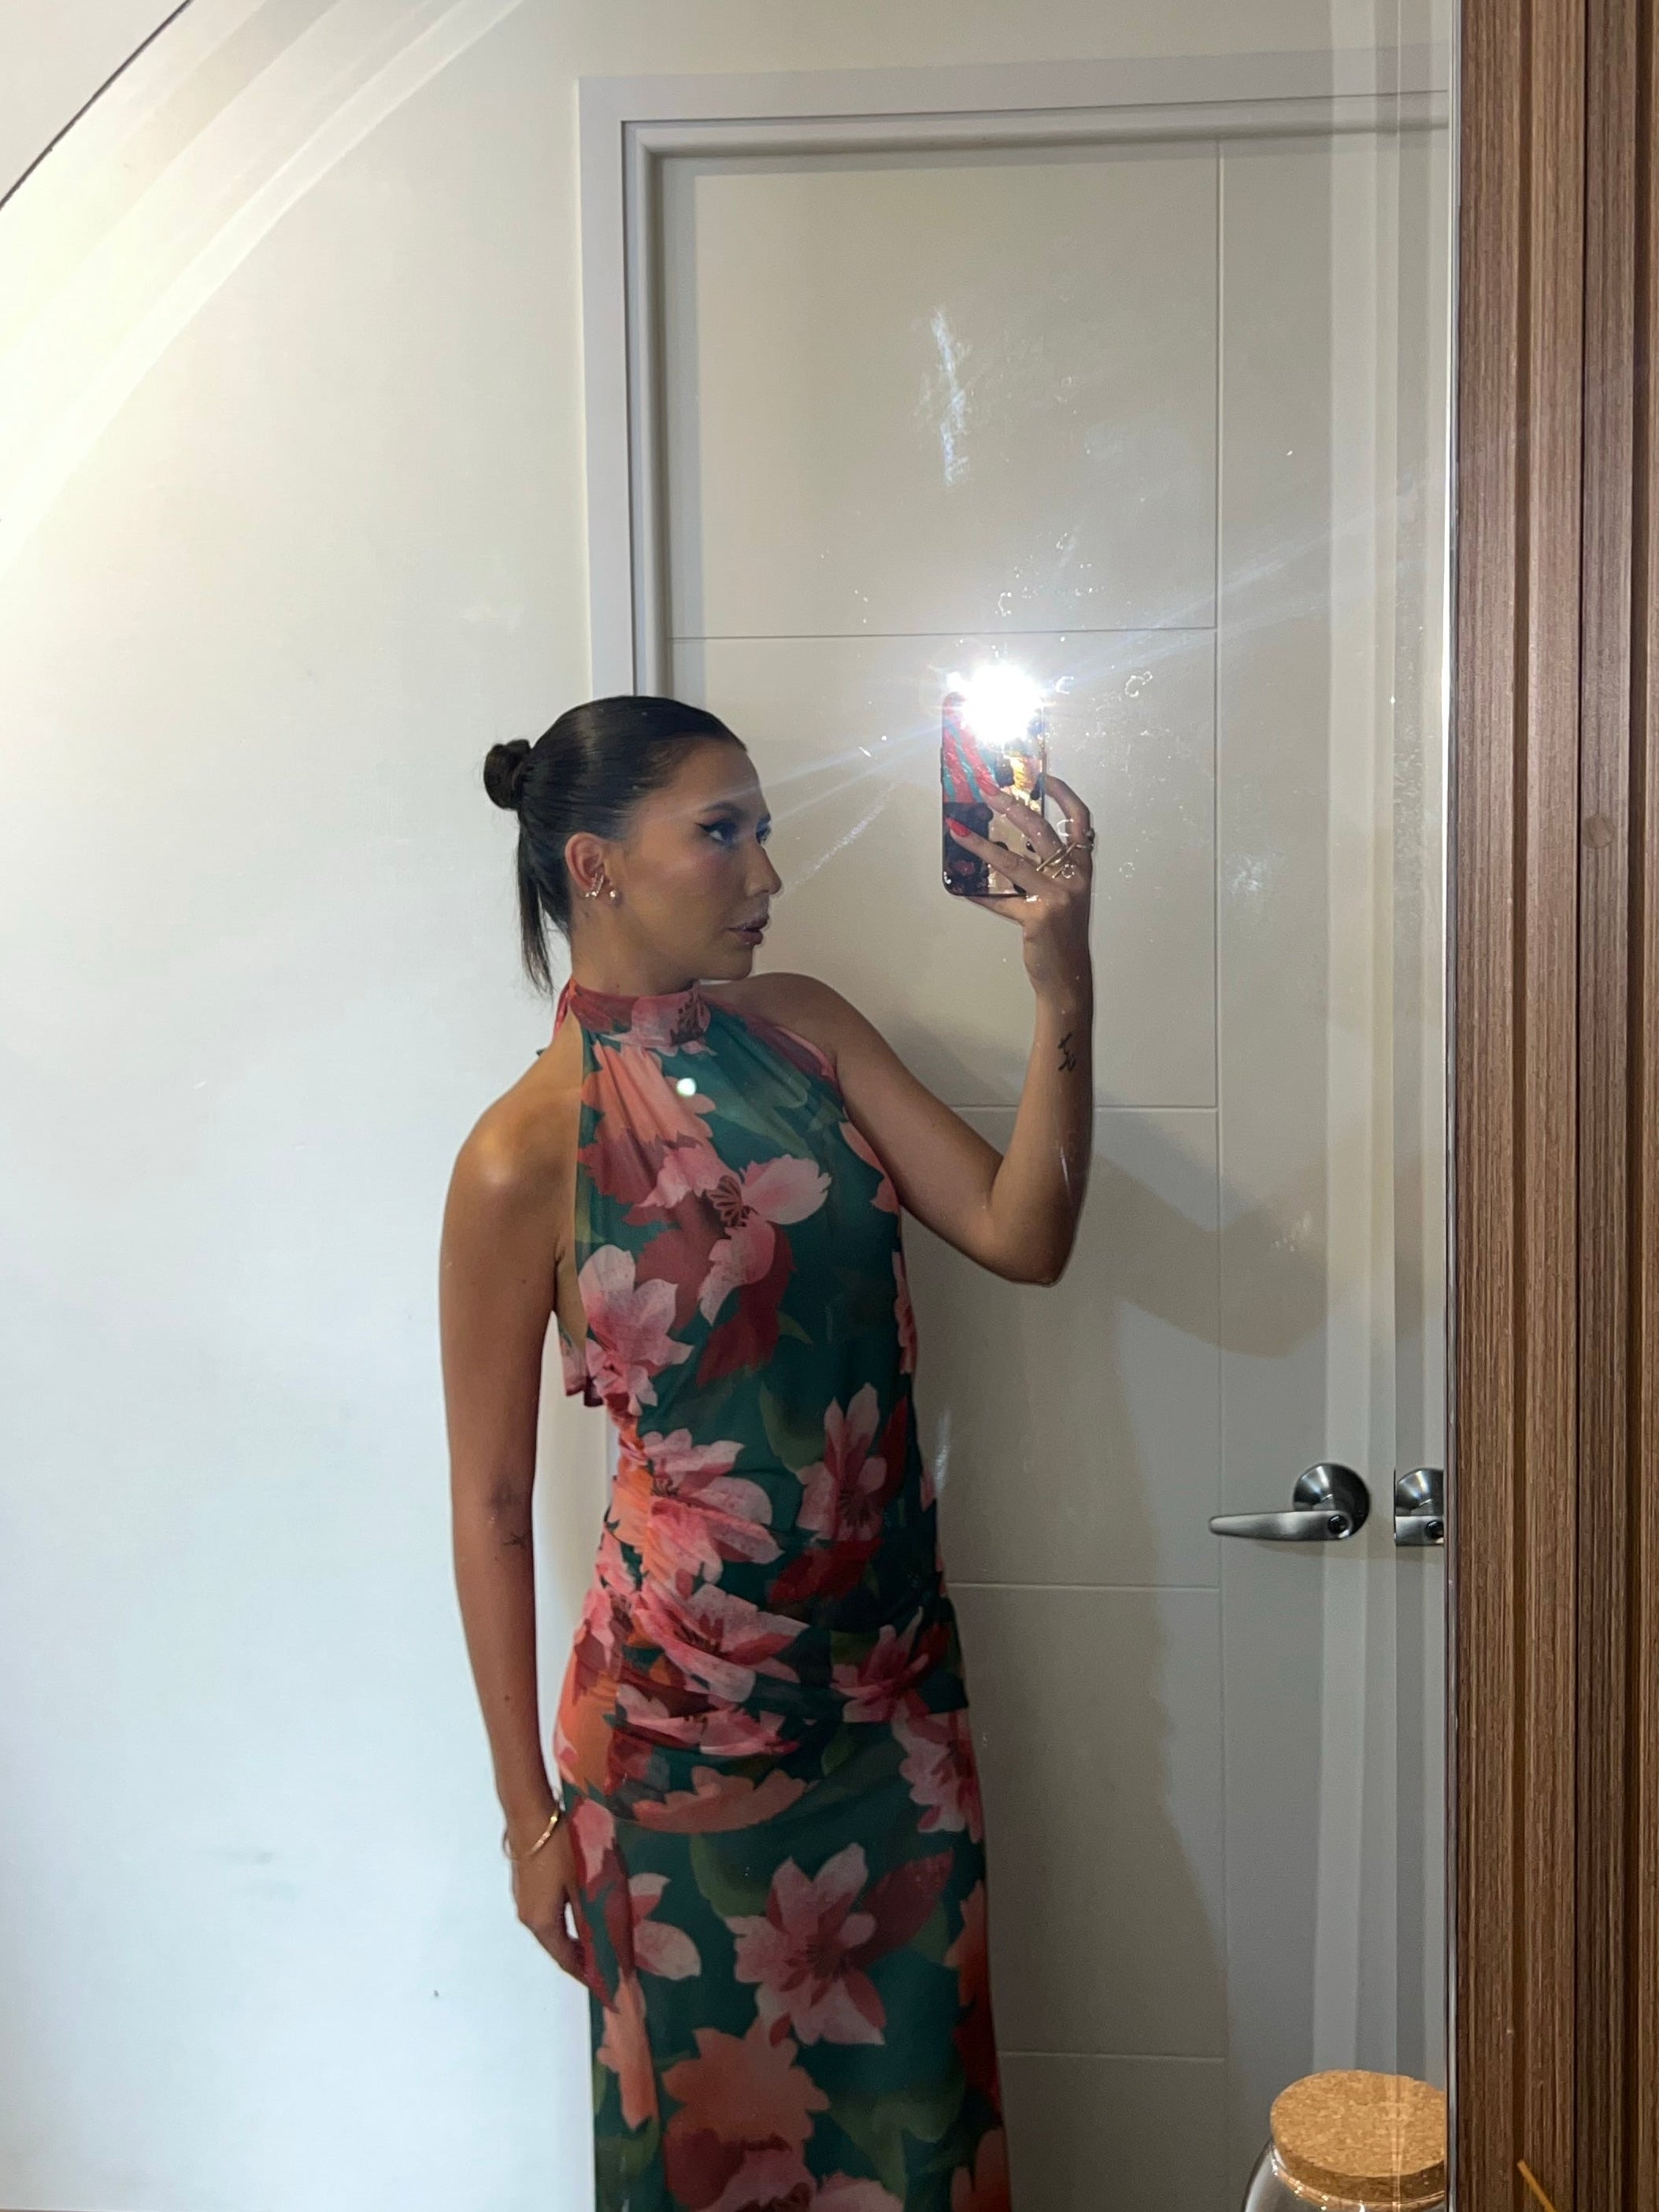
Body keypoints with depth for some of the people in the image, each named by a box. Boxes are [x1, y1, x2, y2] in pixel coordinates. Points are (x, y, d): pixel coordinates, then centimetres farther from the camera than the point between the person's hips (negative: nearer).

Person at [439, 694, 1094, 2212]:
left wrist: (1062, 988, -19)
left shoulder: (803, 1031, -1)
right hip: (689, 1725, -4)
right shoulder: (527, 1159, -15)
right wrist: (530, 1814, -5)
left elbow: (1022, 1234, -6)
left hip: (897, 1688, 5)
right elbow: (492, 1509, -9)